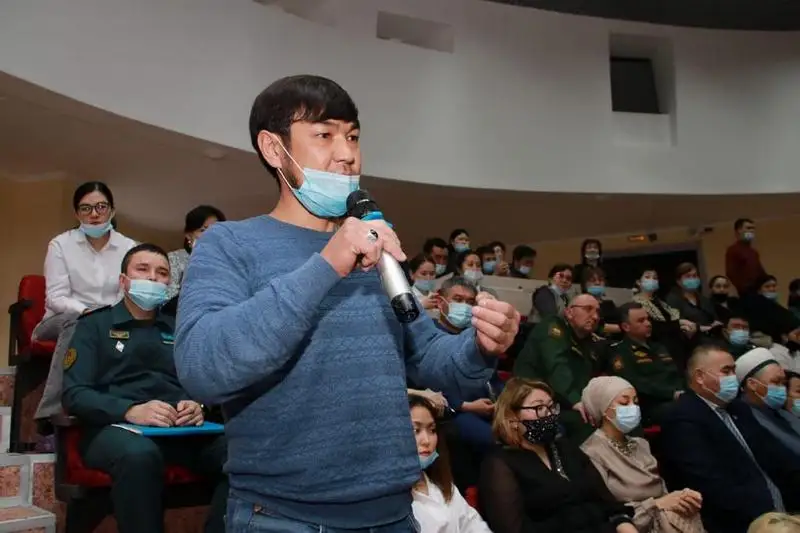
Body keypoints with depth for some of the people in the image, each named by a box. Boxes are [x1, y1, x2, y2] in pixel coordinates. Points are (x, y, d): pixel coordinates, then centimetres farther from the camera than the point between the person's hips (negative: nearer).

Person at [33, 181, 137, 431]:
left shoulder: (129, 247, 3)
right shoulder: (60, 244, -1)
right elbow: (56, 297, -7)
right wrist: (86, 312, -26)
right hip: (64, 322, -1)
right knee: (76, 321, -37)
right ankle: (50, 416, -37)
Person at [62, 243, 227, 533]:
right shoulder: (95, 325, 13)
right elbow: (74, 394, 0)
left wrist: (198, 406, -7)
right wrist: (130, 411, -17)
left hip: (181, 429, 3)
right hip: (114, 426, -3)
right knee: (139, 454, -40)